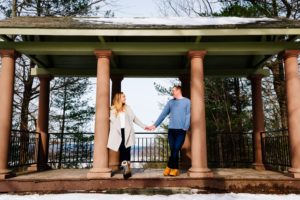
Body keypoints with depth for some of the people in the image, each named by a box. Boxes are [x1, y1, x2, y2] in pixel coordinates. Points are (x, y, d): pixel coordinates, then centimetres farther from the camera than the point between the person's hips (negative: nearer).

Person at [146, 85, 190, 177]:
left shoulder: (187, 101, 3)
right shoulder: (170, 102, 14)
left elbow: (188, 116, -2)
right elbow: (163, 114, 12)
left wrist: (185, 128, -13)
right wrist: (155, 125, 5)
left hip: (181, 130, -3)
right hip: (171, 129, 4)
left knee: (176, 150, -5)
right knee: (173, 151, 4)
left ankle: (169, 167, 8)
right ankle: (175, 169, 14)